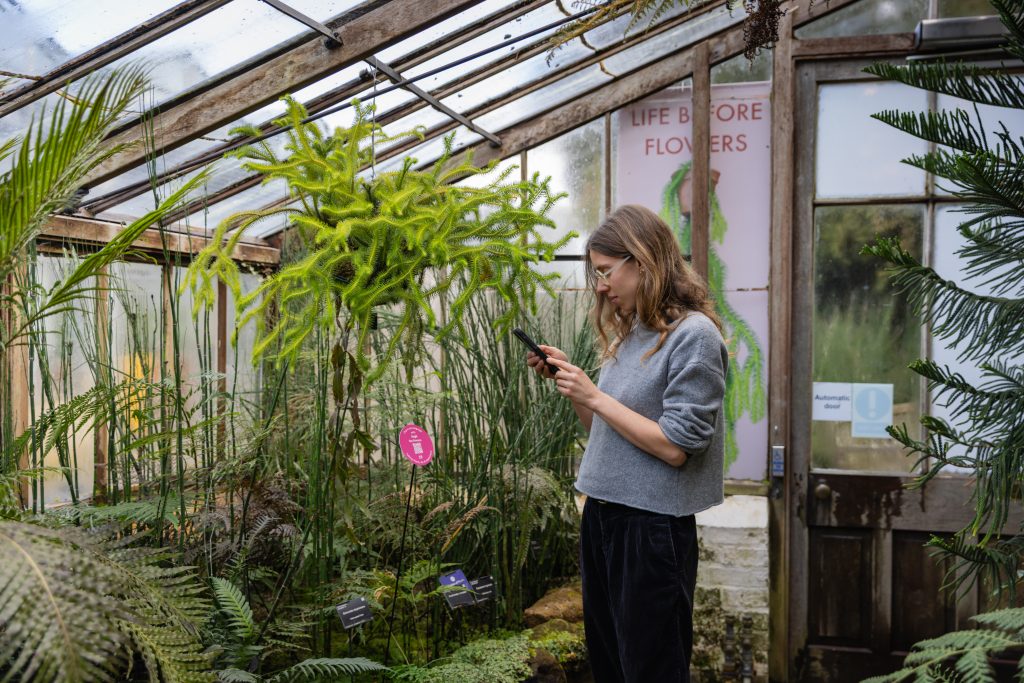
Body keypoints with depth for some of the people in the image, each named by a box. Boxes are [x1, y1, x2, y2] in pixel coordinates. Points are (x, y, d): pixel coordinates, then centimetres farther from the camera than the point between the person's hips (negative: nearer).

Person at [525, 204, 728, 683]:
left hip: (652, 527, -8)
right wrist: (566, 379, 2)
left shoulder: (693, 335, -14)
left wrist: (595, 396, -17)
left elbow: (675, 446, -19)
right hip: (600, 517, 8)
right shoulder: (627, 333, 11)